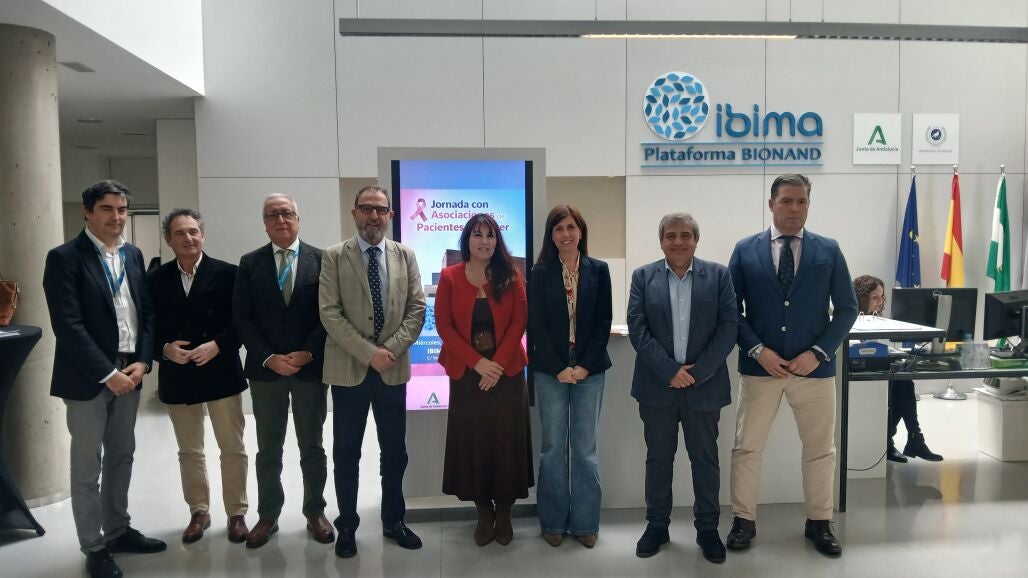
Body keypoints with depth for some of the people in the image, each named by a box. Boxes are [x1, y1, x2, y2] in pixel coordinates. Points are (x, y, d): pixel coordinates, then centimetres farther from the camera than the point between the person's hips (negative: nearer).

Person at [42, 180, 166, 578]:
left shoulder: (133, 255, 9)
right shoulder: (64, 257, -10)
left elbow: (147, 312, 9)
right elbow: (67, 325, -17)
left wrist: (142, 362, -5)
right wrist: (107, 374, -18)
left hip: (129, 373, 6)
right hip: (87, 378, -6)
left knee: (122, 457, 16)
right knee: (87, 467, 6)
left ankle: (118, 531, 31)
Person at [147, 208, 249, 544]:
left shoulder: (227, 273, -4)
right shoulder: (156, 279, 4)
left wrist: (217, 345, -18)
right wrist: (165, 349, -14)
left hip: (221, 373, -2)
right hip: (177, 376, 3)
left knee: (232, 448, 6)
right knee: (189, 451, 15)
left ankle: (237, 513, 20)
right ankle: (199, 512, 29)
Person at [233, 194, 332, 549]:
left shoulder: (321, 260, 1)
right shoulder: (250, 263, 4)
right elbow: (241, 317, -1)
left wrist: (308, 353, -13)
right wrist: (268, 358, -12)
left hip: (311, 367, -1)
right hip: (266, 369, 1)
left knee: (312, 446, 10)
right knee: (268, 449, 11)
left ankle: (315, 512, 24)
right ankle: (268, 515, 25)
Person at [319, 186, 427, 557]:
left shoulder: (405, 255, 5)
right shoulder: (334, 256, -2)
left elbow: (417, 308, 1)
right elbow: (329, 314, -10)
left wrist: (391, 349, -12)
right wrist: (369, 353, -17)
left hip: (393, 369, 2)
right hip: (349, 369, -2)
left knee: (394, 451, 12)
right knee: (346, 453, 9)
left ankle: (393, 521, 29)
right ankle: (347, 526, 25)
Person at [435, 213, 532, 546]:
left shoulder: (511, 277, 1)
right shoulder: (449, 277, 0)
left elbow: (518, 323, -3)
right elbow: (443, 325, -4)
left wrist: (498, 363, -14)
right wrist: (478, 362, -13)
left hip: (507, 372, 0)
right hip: (466, 373, 0)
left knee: (506, 441, 4)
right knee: (473, 441, 6)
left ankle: (504, 514, 18)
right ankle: (484, 514, 20)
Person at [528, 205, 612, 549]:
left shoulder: (599, 270, 4)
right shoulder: (540, 272, 2)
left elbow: (604, 322, 1)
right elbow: (536, 325, -2)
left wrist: (585, 366, -8)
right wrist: (558, 368, -10)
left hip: (590, 369, 1)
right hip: (550, 370, 0)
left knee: (585, 447, 5)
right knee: (554, 447, 6)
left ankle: (585, 523, 17)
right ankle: (553, 522, 18)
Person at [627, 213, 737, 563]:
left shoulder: (718, 275, 1)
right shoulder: (643, 277, 2)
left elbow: (728, 328, -5)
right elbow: (637, 329, -5)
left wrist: (696, 372, -12)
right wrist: (669, 371, -13)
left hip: (704, 385, 0)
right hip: (657, 386, 1)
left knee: (705, 459, 10)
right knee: (658, 458, 12)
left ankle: (708, 529, 25)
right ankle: (657, 525, 26)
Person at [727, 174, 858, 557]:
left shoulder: (829, 251, 2)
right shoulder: (745, 250, 1)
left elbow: (847, 309, 2)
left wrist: (817, 352, -9)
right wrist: (757, 350, -12)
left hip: (814, 367, 1)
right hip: (759, 366, -1)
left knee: (820, 450, 12)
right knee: (747, 448, 5)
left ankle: (820, 523, 30)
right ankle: (744, 521, 21)